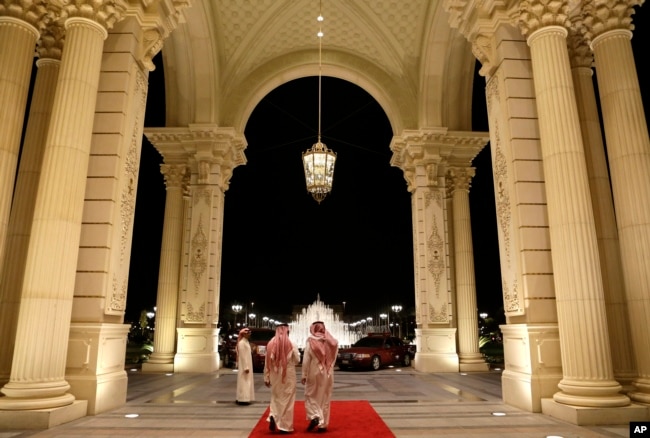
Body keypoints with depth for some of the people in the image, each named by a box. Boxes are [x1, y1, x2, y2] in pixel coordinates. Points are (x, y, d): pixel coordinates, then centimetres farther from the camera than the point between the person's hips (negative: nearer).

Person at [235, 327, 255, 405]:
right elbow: (242, 356, -20)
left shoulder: (246, 342, 12)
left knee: (247, 382, 12)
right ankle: (242, 399, 1)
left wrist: (248, 367, 15)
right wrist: (246, 367, -22)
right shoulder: (242, 343, -17)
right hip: (244, 366, -9)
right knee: (243, 382, -4)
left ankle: (244, 398, 18)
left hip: (247, 365, 9)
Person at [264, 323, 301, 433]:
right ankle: (284, 425, 11)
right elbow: (297, 360, -2)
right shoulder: (291, 344, -8)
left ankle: (273, 417, -3)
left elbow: (267, 362, -1)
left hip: (275, 375, 2)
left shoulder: (270, 344, -3)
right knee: (287, 399, 8)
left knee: (275, 397, 19)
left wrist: (266, 377, 8)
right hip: (288, 374, -2)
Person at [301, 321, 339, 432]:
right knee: (325, 398, 12)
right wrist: (328, 369, 13)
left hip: (314, 373, -3)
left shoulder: (310, 342, -11)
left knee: (311, 396, 12)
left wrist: (304, 375, -4)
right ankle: (323, 424, 15)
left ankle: (314, 417, -7)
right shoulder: (332, 342, -2)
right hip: (328, 374, 3)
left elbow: (306, 360, -11)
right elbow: (333, 358, 2)